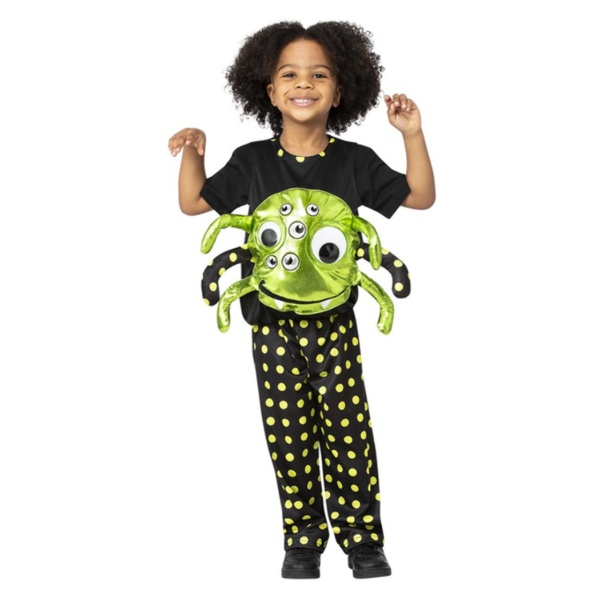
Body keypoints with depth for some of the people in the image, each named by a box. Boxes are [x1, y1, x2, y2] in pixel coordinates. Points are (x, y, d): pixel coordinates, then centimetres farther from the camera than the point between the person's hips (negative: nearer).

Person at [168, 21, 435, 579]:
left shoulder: (354, 162, -1)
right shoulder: (252, 162, 0)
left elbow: (420, 197, 4)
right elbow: (193, 203, 10)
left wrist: (412, 134, -6)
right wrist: (193, 152, -5)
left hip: (334, 321, 0)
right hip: (273, 322, 1)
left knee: (348, 430, 2)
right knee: (289, 436, 7)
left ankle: (363, 539, 16)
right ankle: (302, 539, 21)